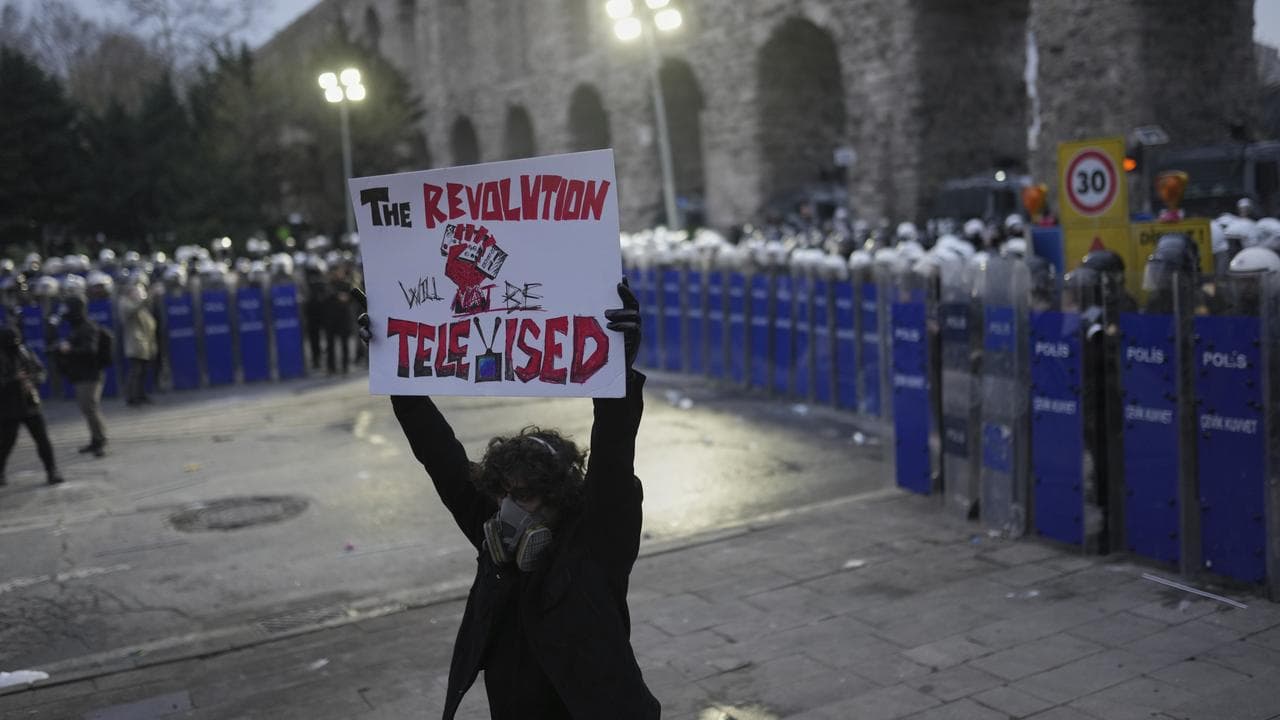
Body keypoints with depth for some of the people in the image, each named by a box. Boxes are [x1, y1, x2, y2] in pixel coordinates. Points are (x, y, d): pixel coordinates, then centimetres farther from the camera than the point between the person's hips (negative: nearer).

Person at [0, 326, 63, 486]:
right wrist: (13, 380, -27)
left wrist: (31, 380, -10)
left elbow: (40, 372, 9)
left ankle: (52, 472, 7)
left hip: (30, 405, 3)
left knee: (43, 439, 1)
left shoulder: (26, 353, 3)